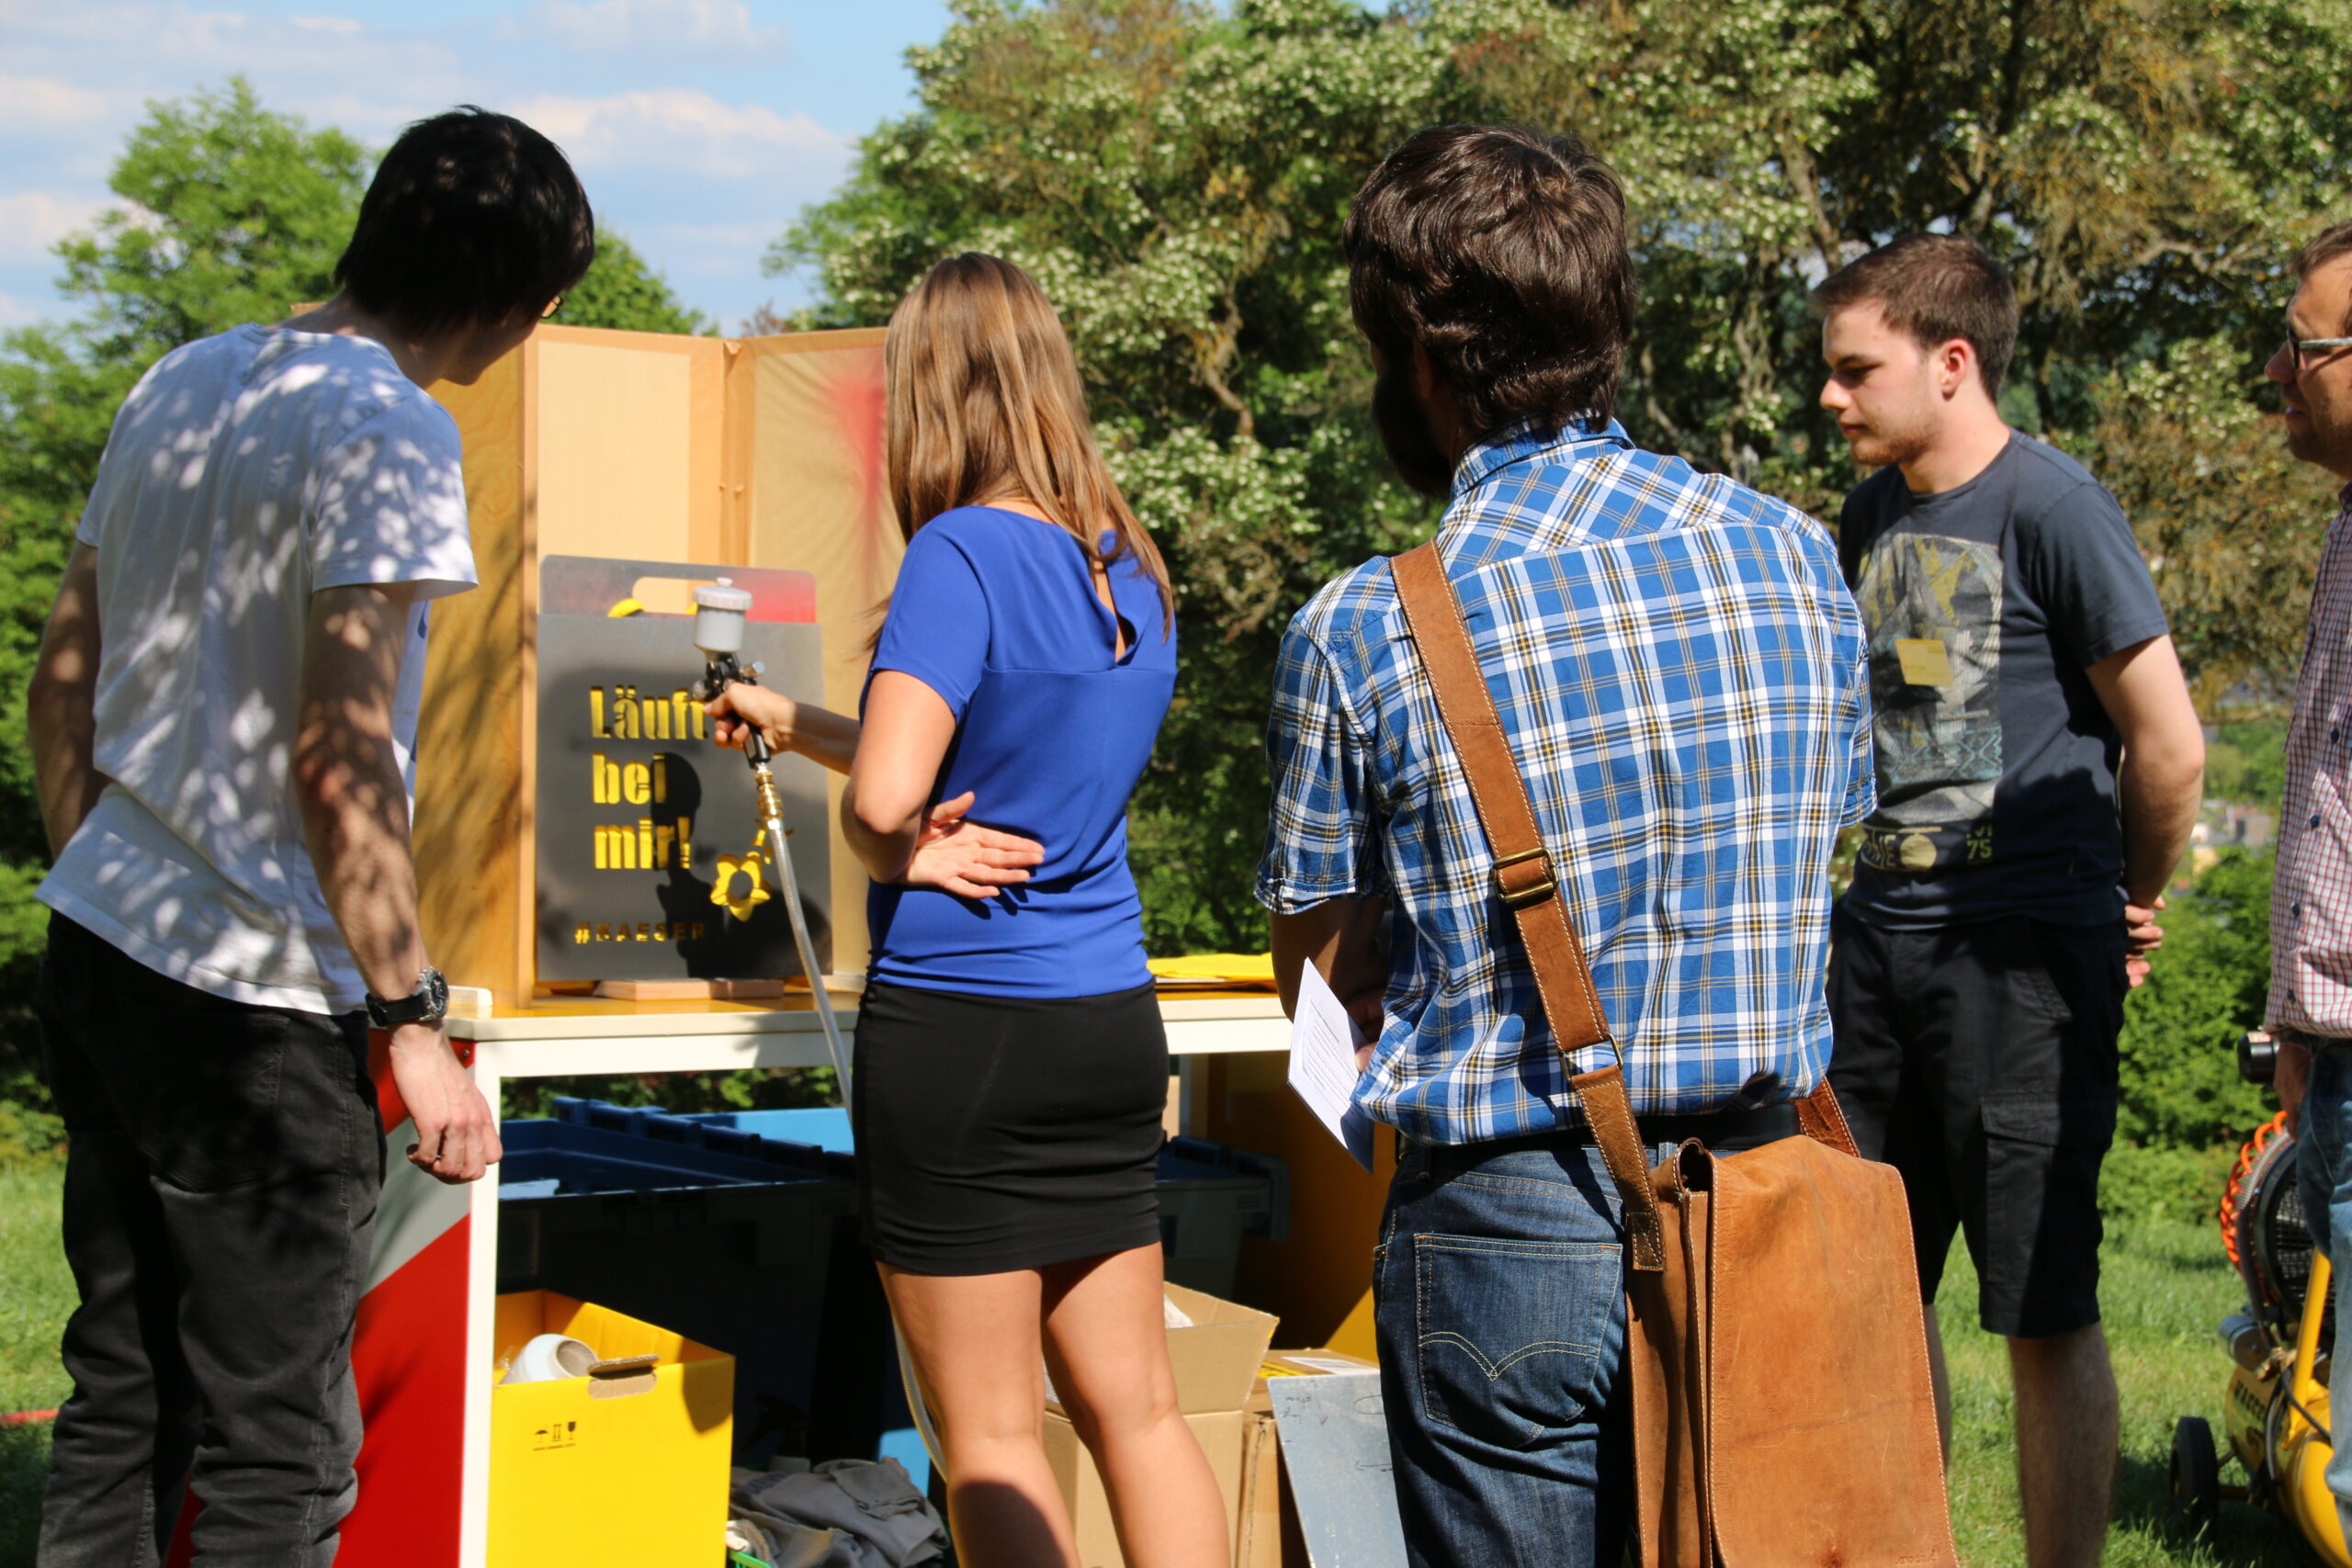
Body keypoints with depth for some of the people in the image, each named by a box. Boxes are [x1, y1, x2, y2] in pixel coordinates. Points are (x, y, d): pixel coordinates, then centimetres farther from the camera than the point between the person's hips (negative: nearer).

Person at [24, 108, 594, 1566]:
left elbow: (61, 685, 17)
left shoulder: (180, 385, 11)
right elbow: (336, 759, -21)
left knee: (121, 1401, 16)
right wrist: (415, 1026, -18)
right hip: (250, 1005, -8)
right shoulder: (391, 432, -14)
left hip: (96, 952, 8)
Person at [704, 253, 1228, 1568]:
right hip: (1112, 1025, 7)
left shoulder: (963, 552, -14)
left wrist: (899, 855, -3)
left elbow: (886, 796, -26)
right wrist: (788, 722, 34)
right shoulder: (1132, 572, 9)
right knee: (1139, 1410, 12)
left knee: (992, 1436, 3)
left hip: (960, 1028, -7)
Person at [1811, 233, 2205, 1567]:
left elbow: (2170, 746, -11)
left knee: (2046, 1309, -1)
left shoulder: (2050, 505, -10)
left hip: (2024, 953, -7)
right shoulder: (1872, 517, 12)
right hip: (1881, 936, 7)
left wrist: (2130, 904, 2)